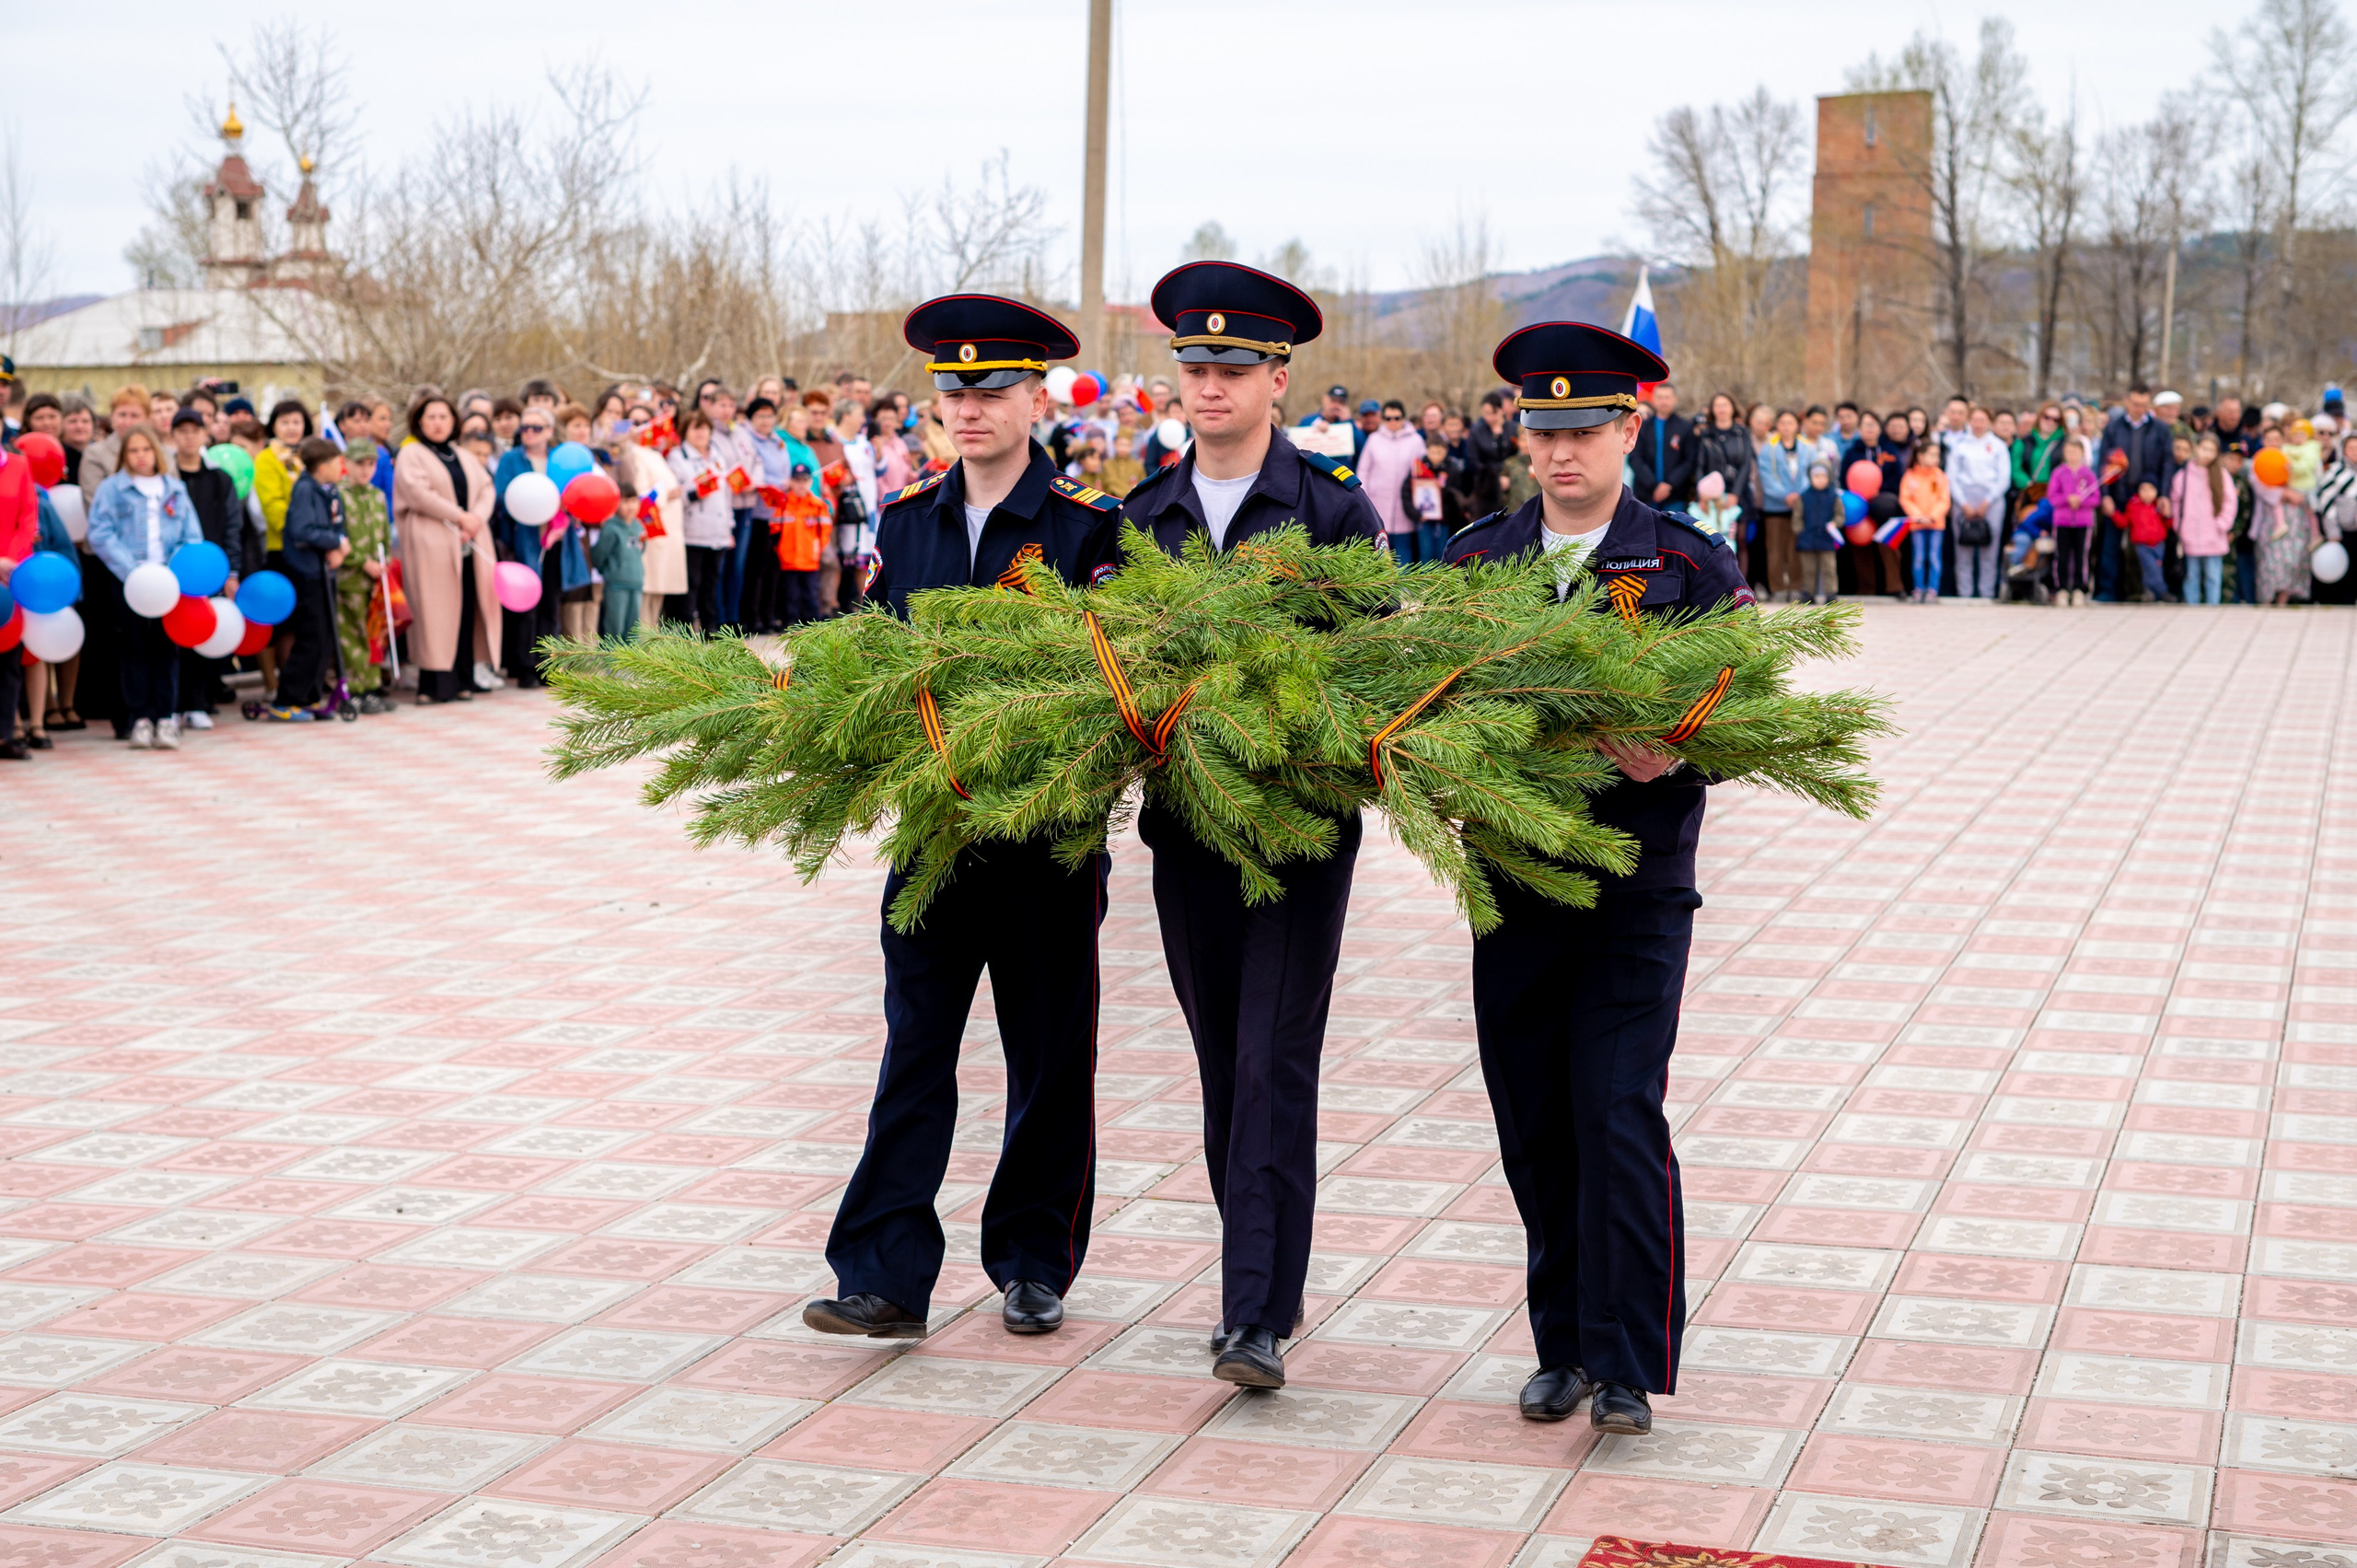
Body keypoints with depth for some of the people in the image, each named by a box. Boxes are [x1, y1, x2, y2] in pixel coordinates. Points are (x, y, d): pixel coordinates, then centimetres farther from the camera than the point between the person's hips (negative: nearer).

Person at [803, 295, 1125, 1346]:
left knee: (1049, 1054, 8)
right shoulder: (907, 519, 8)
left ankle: (1035, 1265, 22)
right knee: (914, 1049, 1)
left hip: (1049, 831, -3)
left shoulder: (1088, 527, -5)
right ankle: (887, 1278, 2)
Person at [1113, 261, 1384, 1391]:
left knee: (1274, 1062, -9)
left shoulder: (1336, 508, -2)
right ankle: (1265, 1282, 25)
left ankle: (1257, 1318, -8)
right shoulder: (1140, 515, 10)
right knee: (1223, 1064, 12)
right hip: (1183, 820, 5)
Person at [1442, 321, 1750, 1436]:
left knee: (1618, 1120, -8)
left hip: (1636, 891, -3)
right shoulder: (1474, 560, 8)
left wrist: (1671, 752, -21)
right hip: (1512, 878, 3)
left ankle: (1626, 1368, 0)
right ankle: (1564, 1346, 22)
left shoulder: (1689, 566, 0)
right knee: (1533, 1127, 8)